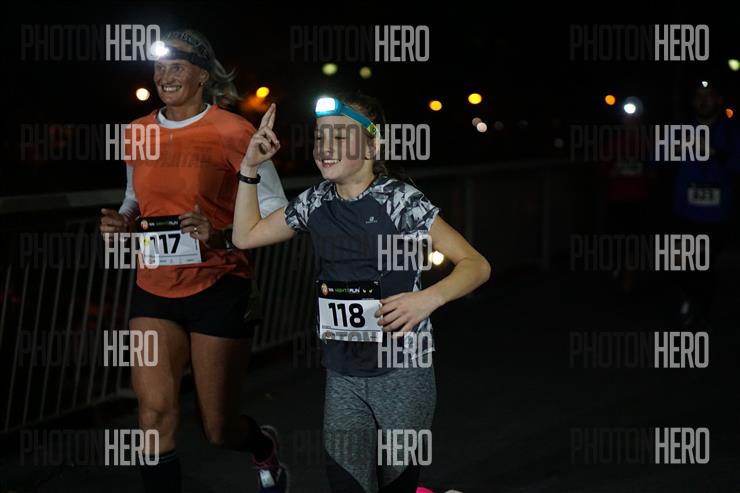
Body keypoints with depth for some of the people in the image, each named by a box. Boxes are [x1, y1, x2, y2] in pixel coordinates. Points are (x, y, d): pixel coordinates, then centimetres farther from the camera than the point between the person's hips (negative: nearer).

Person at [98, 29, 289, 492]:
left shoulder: (233, 133, -10)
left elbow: (276, 212, -6)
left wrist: (222, 235, -23)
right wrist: (123, 221, -1)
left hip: (218, 288, -4)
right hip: (154, 288, 4)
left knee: (219, 428, 5)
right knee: (154, 412, -10)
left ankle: (266, 448, 41)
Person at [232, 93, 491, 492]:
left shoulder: (400, 201, -12)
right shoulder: (316, 203, 4)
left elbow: (476, 265, -14)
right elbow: (246, 236, 16)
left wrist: (429, 298, -32)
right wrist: (250, 167, 7)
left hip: (402, 372, -4)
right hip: (342, 374, 4)